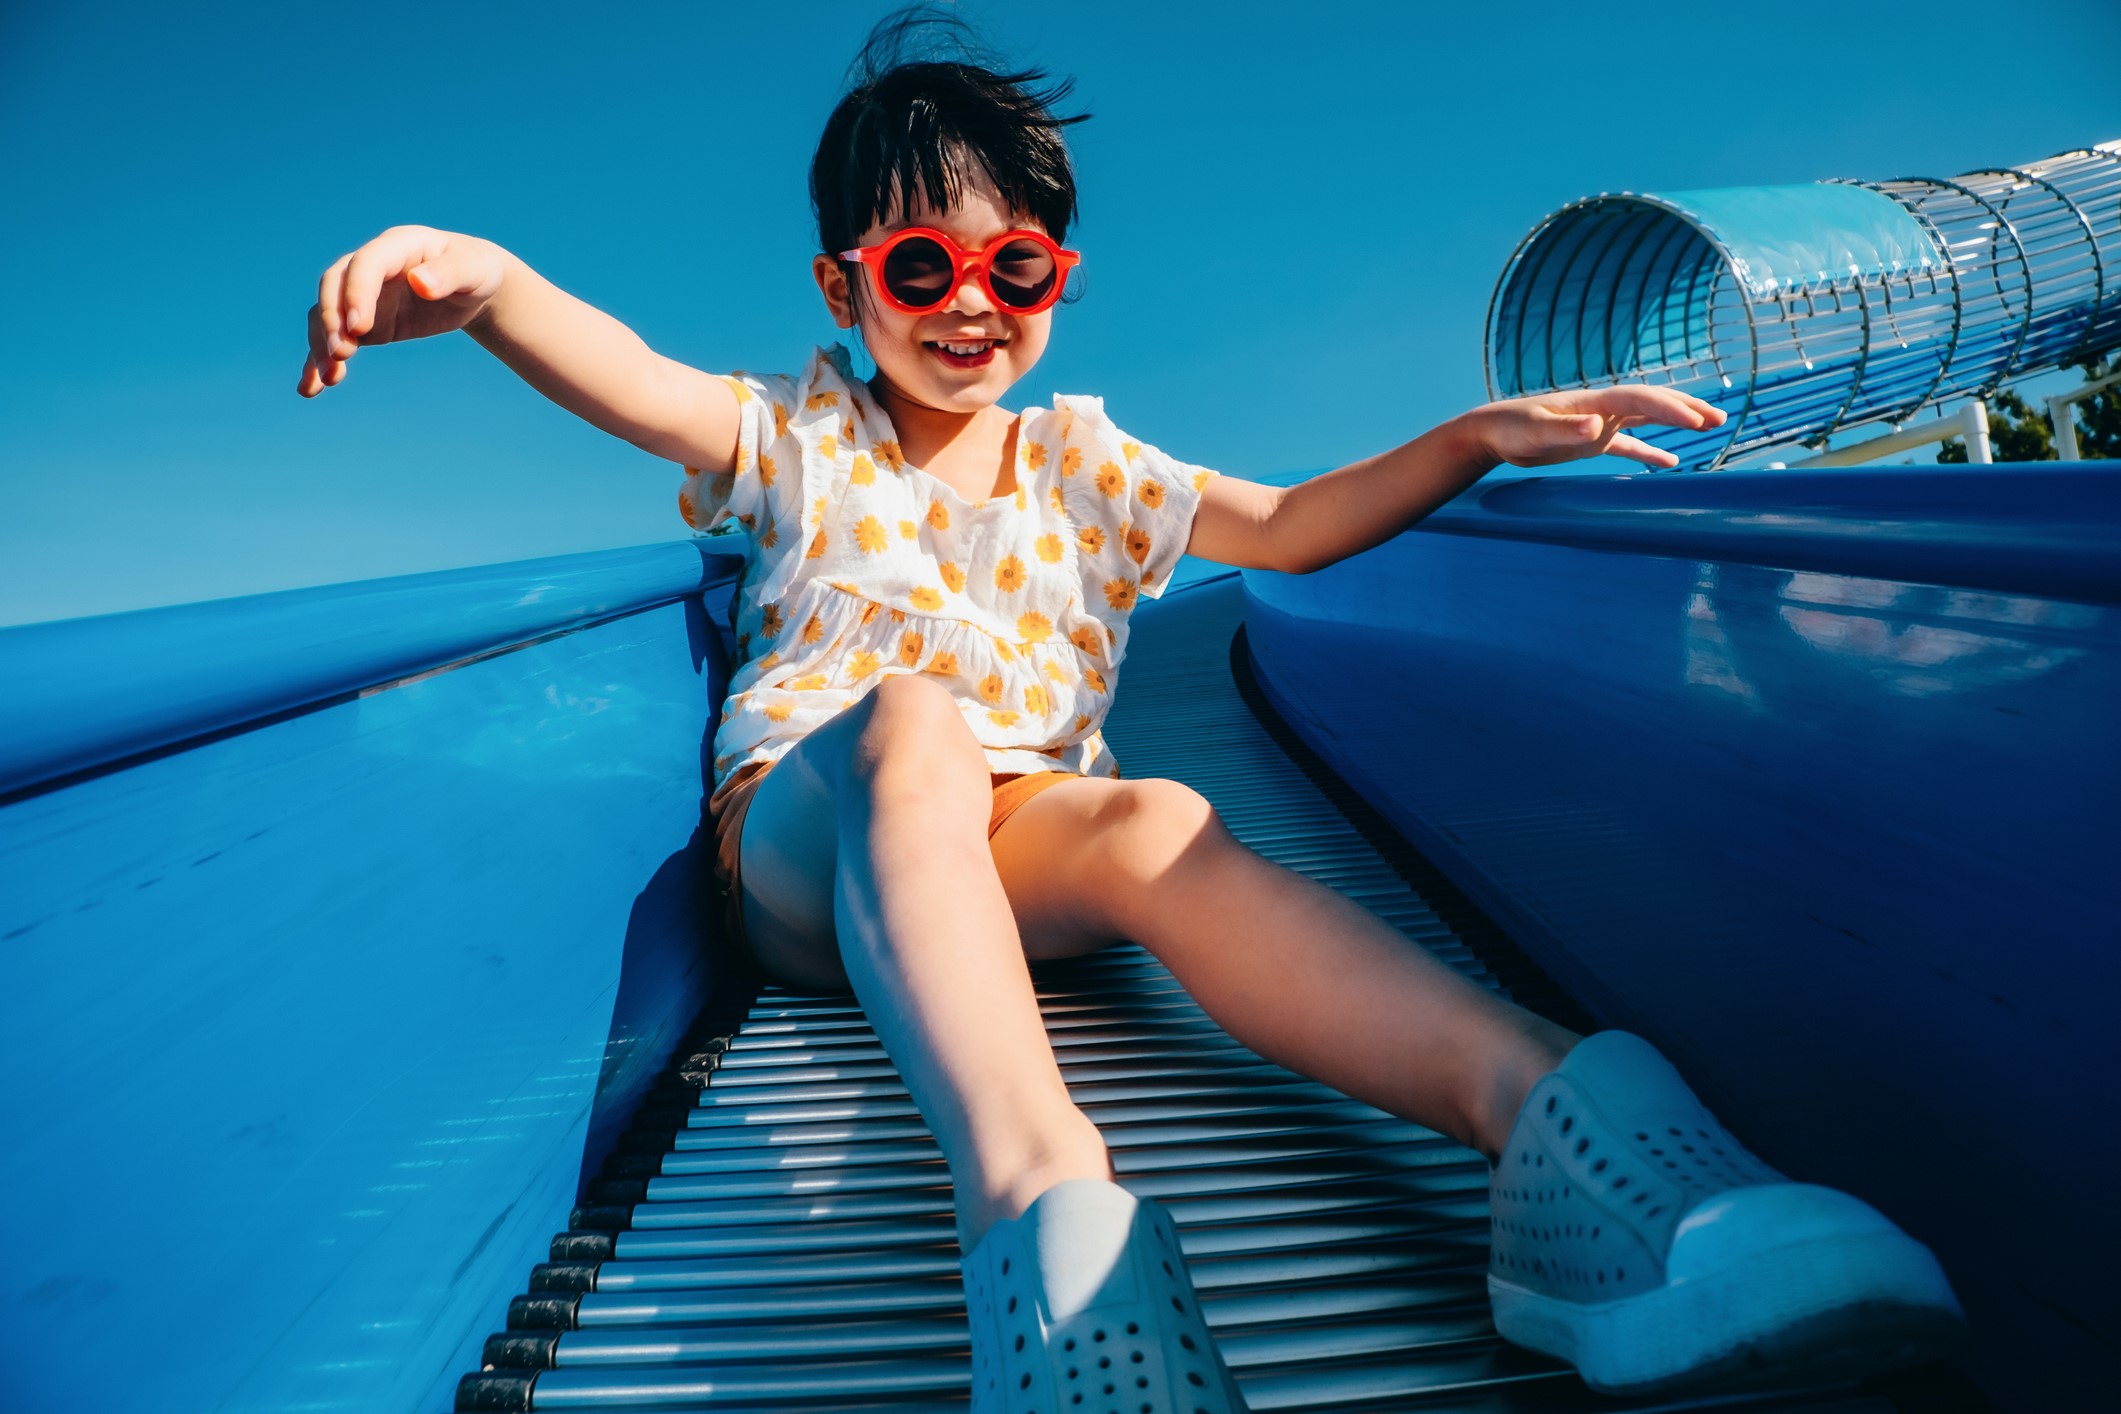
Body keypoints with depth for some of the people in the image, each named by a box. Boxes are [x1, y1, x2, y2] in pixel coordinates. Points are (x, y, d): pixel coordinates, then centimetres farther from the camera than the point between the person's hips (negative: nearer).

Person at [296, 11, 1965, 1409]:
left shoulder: (1078, 456, 18)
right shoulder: (803, 437, 11)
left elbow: (1289, 525, 10)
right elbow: (639, 385, -11)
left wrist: (1481, 436, -3)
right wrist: (489, 281, -32)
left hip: (1014, 851, 2)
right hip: (808, 838, -1)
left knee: (1155, 821, -32)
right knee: (910, 717, -36)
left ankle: (1537, 1097, -55)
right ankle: (1037, 1186, -62)